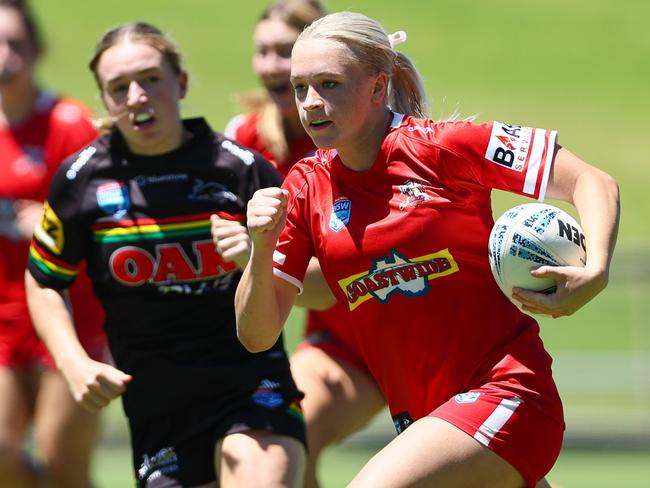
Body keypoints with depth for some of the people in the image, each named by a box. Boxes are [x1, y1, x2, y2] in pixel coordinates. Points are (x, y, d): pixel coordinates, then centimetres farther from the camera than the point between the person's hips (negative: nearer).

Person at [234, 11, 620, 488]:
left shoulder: (442, 147, -10)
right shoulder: (305, 189, 5)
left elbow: (594, 183, -8)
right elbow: (257, 334, 4)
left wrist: (595, 275, -26)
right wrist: (261, 248, -13)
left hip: (505, 394, -7)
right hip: (420, 420, 7)